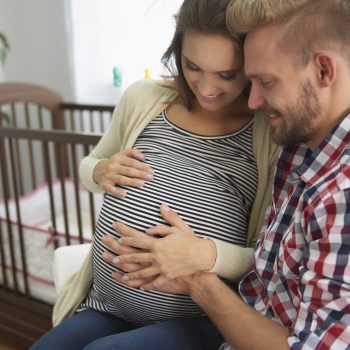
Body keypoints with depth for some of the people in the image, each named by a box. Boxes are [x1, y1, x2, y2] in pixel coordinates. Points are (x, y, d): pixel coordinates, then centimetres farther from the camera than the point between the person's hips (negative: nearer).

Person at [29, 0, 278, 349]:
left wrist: (209, 254, -28)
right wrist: (101, 171, -4)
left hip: (200, 320, -4)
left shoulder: (274, 130, -8)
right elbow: (88, 165, 20)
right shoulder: (142, 98, 4)